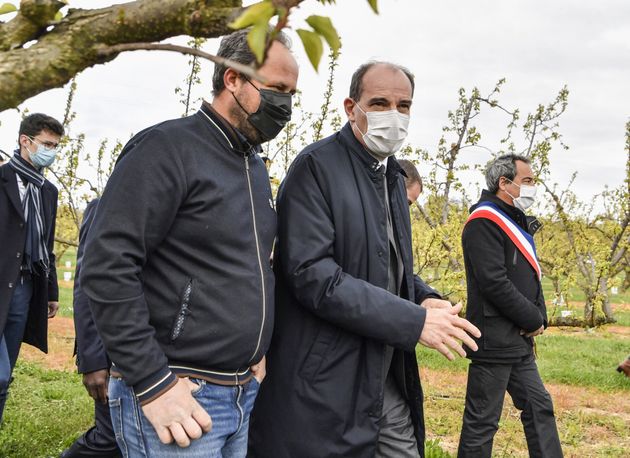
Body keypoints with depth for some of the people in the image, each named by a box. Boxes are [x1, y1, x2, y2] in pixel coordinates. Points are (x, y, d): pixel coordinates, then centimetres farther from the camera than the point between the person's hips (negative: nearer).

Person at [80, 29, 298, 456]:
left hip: (245, 393, 8)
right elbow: (107, 267, -19)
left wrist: (258, 350, 12)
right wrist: (152, 383, -20)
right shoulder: (167, 148, -13)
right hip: (175, 394, -8)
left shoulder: (255, 165, 13)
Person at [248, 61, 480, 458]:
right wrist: (415, 321, -21)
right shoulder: (317, 166, -11)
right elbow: (311, 274, -22)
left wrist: (426, 299, 0)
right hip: (325, 389, -8)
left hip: (389, 381, 8)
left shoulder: (392, 177, 15)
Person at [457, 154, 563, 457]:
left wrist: (540, 317, 4)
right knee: (482, 421, -1)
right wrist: (533, 320, -12)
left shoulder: (516, 221, 16)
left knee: (539, 407, 14)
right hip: (494, 339, -10)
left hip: (520, 341, 10)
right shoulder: (484, 222, -14)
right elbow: (494, 283, -22)